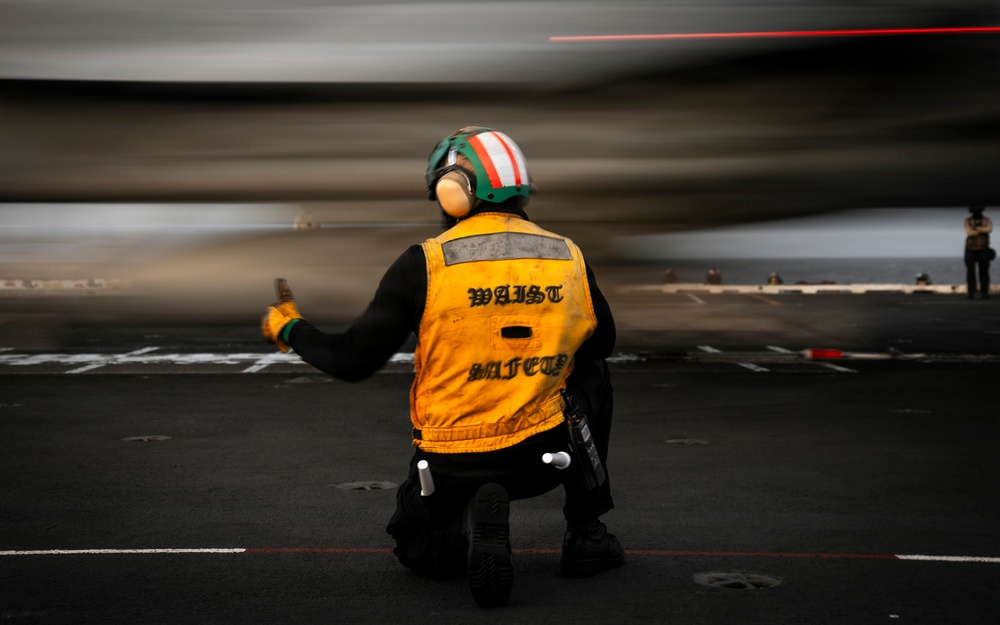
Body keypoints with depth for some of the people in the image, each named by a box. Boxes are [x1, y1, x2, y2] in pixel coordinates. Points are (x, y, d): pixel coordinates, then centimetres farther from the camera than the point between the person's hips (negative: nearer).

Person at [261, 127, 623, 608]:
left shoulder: (425, 263, -11)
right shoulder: (570, 259, -2)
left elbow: (354, 361, -7)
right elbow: (602, 341, 17)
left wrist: (289, 330, 11)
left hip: (451, 468, -1)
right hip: (546, 455, 2)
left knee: (416, 545, 30)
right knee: (591, 371, 31)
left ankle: (470, 529, -9)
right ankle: (586, 534, 23)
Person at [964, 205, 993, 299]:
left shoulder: (987, 220, 1)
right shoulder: (968, 220, -2)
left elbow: (989, 229, -20)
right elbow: (969, 233, -18)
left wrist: (976, 228, -20)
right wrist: (983, 230, -14)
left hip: (983, 250, 1)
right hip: (971, 249, -1)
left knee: (984, 272, -1)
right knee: (970, 271, -3)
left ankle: (985, 293, 5)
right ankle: (971, 293, 1)